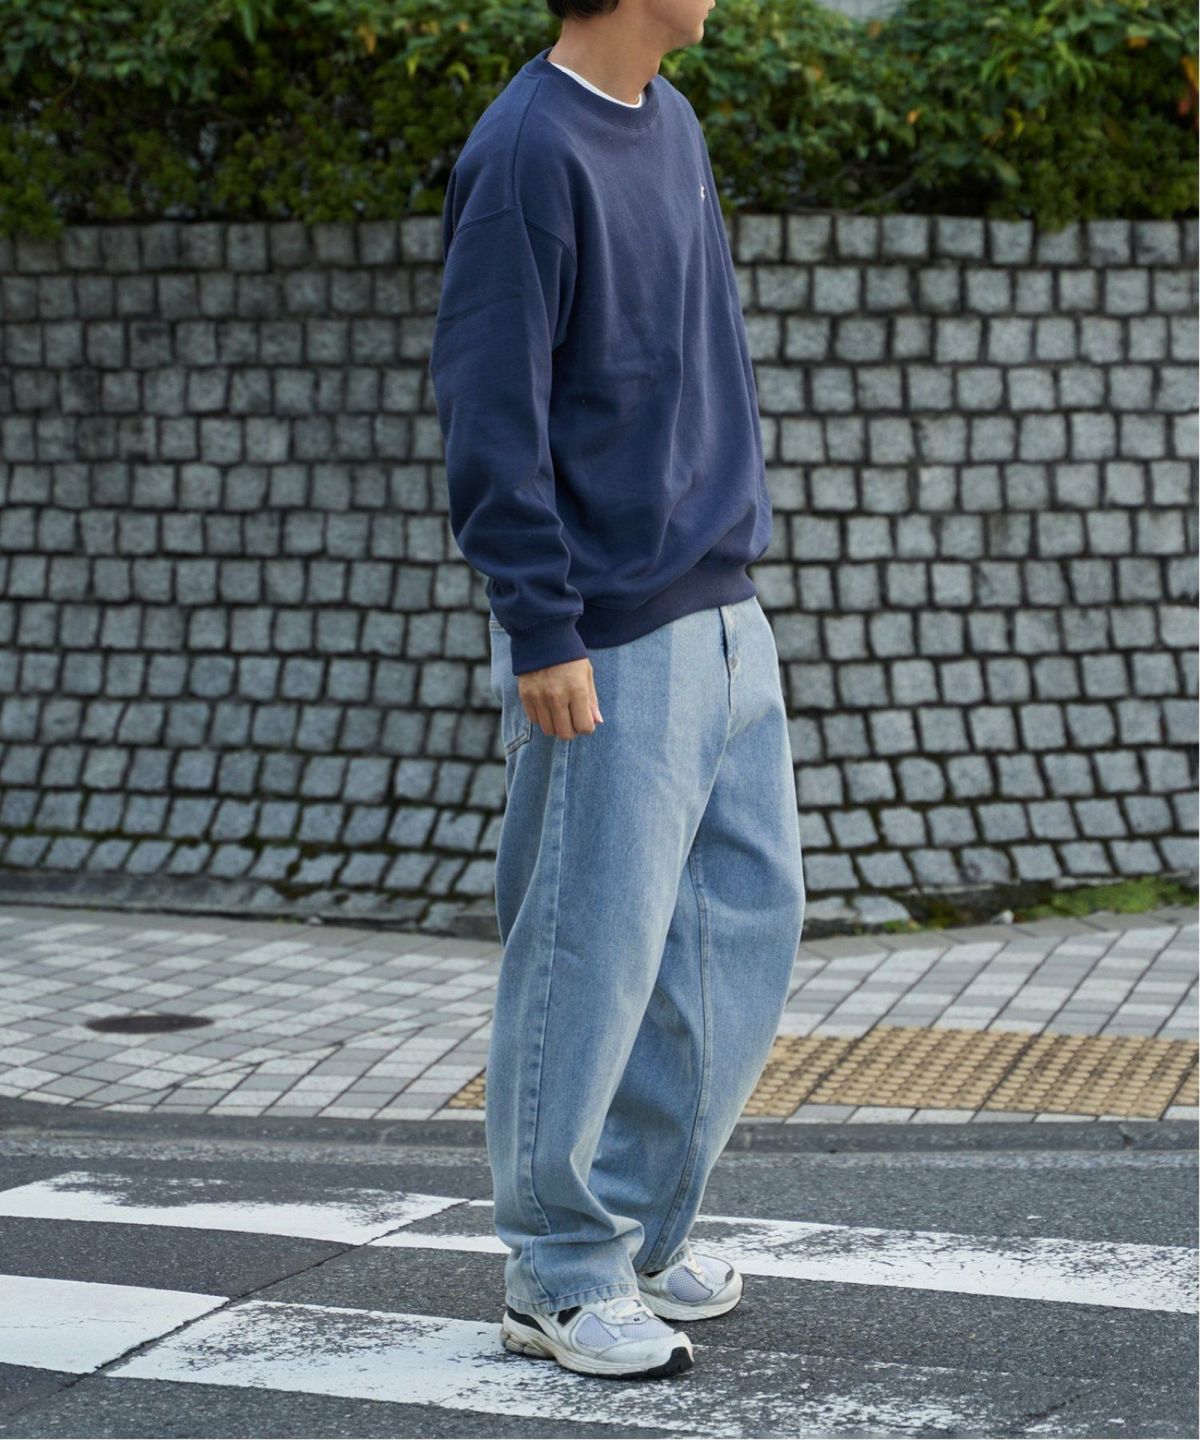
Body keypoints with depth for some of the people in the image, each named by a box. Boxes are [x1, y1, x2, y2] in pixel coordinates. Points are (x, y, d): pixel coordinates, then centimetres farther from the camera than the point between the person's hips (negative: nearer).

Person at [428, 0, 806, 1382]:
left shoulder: (673, 126, 13)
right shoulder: (527, 152, -15)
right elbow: (489, 413, -17)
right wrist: (542, 633, -18)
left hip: (724, 620, 9)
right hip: (611, 649, -9)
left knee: (745, 924, 12)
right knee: (593, 957, -1)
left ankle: (642, 1227, 25)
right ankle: (560, 1278, 11)